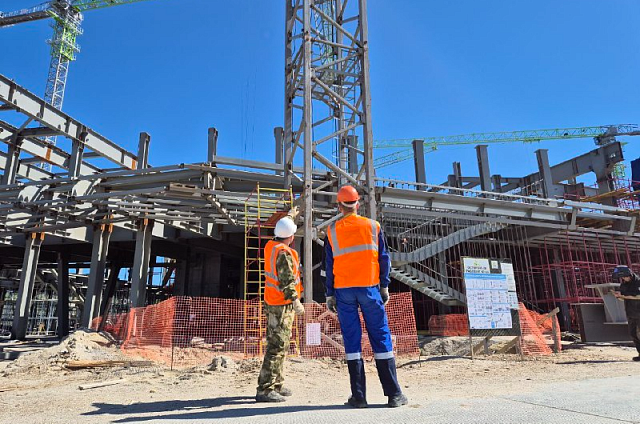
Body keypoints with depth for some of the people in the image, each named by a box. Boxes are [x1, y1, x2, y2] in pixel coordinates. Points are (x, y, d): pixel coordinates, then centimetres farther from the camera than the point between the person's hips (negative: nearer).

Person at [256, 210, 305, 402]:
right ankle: (265, 390, -7)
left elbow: (280, 231, 30)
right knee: (277, 346, -8)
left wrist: (290, 216, 40)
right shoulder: (283, 253, -19)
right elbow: (287, 280, -24)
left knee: (276, 343, 17)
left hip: (272, 302, 10)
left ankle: (276, 385, 26)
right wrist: (295, 301, -24)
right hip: (282, 304, -10)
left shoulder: (271, 246, 9)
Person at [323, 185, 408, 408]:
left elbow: (329, 265, 4)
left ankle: (358, 396, 7)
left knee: (352, 340, 5)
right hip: (369, 288, 0)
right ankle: (394, 394, 8)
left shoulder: (332, 231, 4)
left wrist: (330, 295, 8)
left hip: (343, 291, 1)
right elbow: (384, 258, 2)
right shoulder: (373, 226, 3)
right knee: (381, 338, 4)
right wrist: (384, 286, 9)